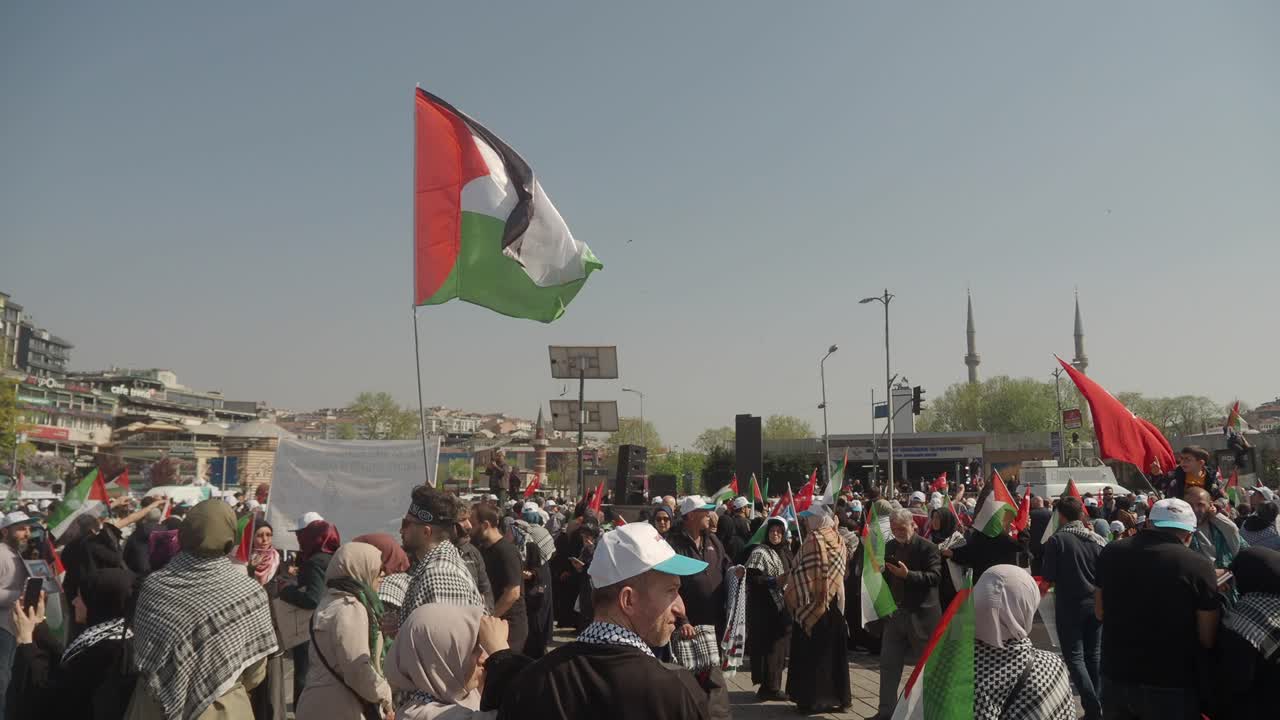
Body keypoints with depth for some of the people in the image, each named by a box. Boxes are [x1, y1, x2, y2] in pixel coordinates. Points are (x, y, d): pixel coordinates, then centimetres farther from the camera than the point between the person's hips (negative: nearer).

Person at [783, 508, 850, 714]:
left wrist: (789, 594, -7)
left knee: (810, 652, 3)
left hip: (813, 603, -7)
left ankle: (812, 698, 7)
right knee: (833, 650, 13)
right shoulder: (838, 540, 5)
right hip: (836, 602, 7)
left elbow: (803, 572, -17)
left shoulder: (814, 539, -16)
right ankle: (837, 696, 19)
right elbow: (843, 571, 11)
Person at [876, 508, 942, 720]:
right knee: (888, 664, 8)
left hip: (921, 615, -6)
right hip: (894, 613, 6)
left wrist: (908, 574, -31)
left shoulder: (927, 548, -10)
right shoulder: (889, 547, 8)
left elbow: (935, 576, -21)